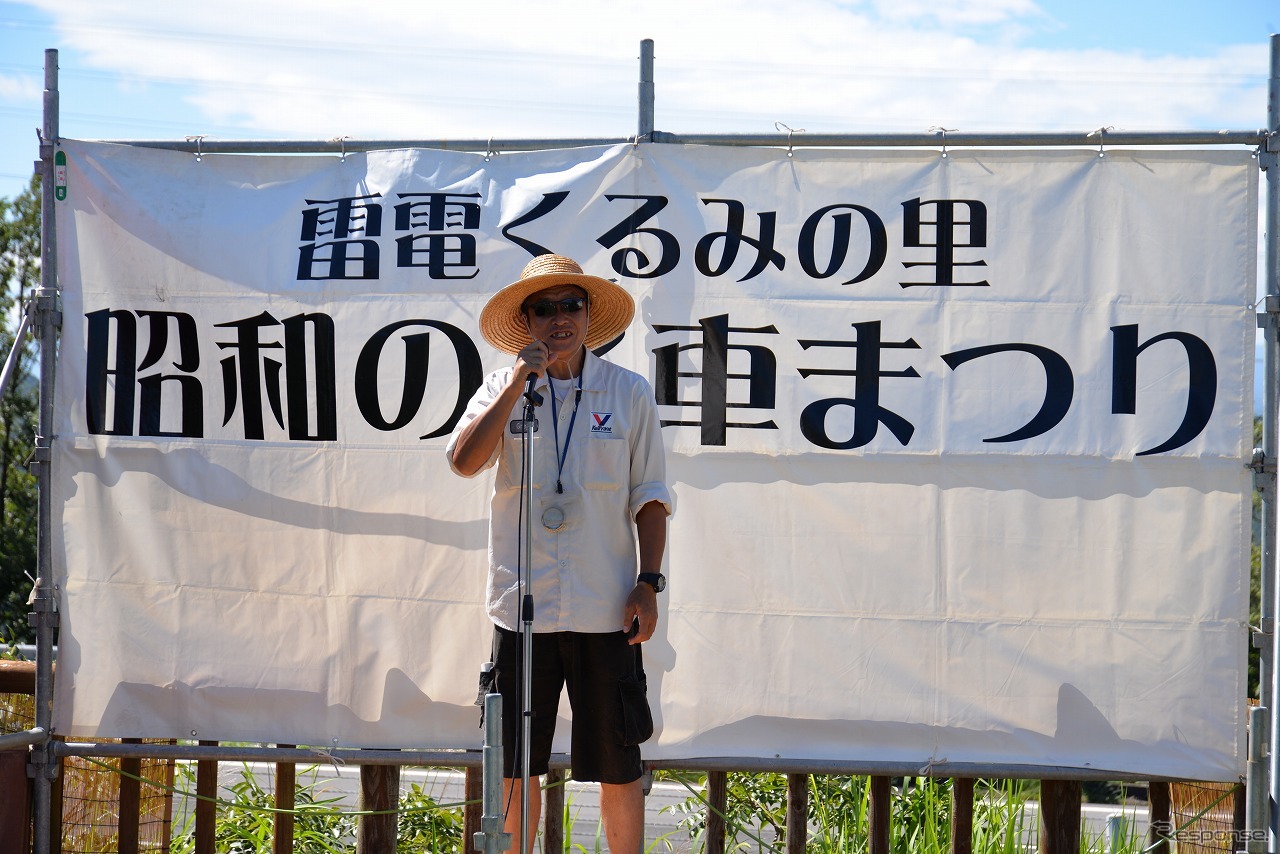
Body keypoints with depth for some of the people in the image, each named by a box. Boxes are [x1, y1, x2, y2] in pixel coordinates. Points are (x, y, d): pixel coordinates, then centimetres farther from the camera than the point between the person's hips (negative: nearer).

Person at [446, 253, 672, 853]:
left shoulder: (629, 393, 5)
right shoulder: (503, 389, 6)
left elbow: (650, 498, 6)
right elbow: (463, 461, -10)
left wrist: (649, 583, -3)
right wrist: (519, 382, -12)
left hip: (606, 611, -1)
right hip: (521, 608, 1)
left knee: (618, 765, 3)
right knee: (516, 765, 8)